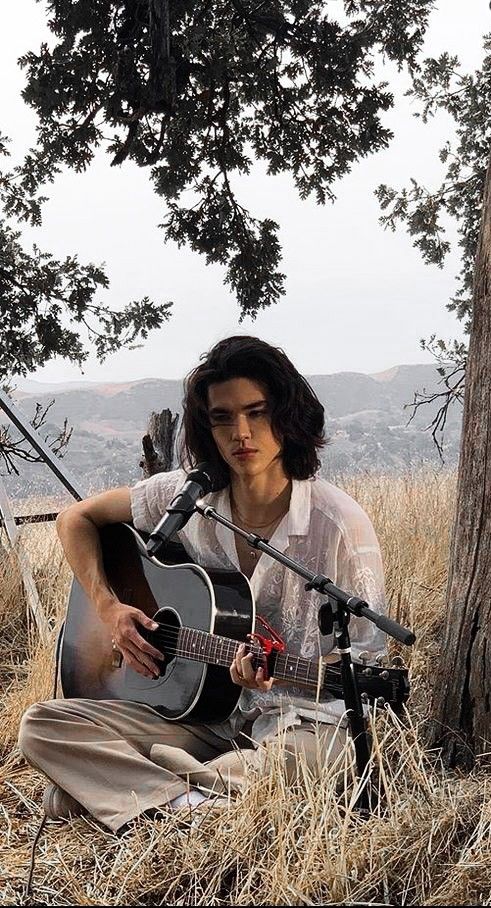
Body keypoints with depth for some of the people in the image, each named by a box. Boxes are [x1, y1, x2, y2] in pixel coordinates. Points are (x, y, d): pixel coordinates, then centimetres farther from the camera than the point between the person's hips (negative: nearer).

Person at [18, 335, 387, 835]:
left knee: (281, 763, -40)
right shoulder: (186, 495, -1)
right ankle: (187, 801, -25)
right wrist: (109, 608, -3)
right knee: (43, 725, -14)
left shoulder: (340, 524, -13)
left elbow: (366, 659, -7)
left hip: (296, 719, -4)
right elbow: (75, 519, 12)